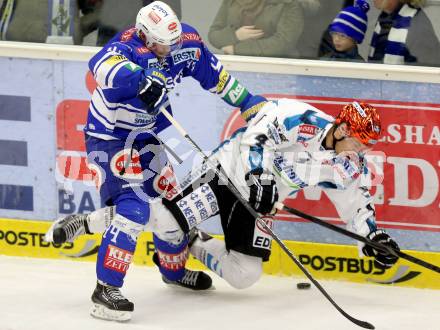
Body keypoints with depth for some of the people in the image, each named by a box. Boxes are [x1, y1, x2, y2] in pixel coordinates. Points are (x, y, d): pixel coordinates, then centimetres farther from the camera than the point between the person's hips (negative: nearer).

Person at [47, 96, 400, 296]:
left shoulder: (348, 166, -2)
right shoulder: (303, 121, -23)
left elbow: (355, 200, 11)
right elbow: (257, 133, -24)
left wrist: (374, 235, 1)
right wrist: (258, 174, -34)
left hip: (261, 200, 7)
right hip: (231, 170, -7)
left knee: (244, 274, -4)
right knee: (167, 217, -20)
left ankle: (194, 244, 23)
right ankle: (86, 221, -5)